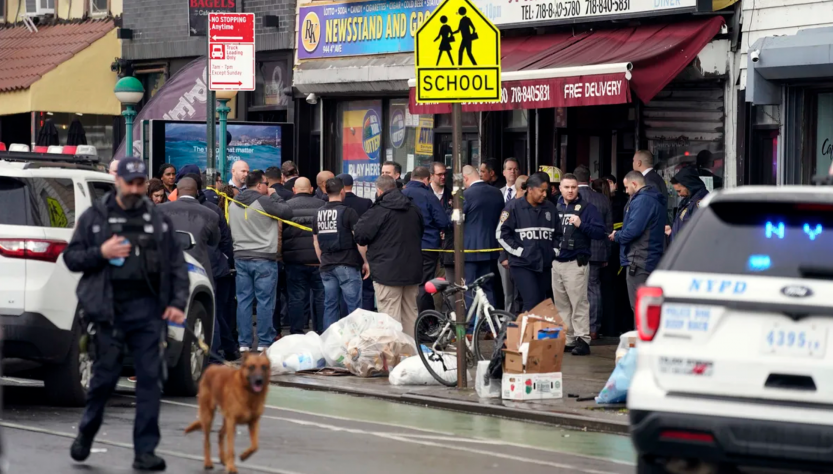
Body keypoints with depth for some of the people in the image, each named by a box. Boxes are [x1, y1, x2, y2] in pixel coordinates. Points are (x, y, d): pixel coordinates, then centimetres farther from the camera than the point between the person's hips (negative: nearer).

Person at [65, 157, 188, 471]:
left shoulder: (158, 220, 10)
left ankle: (145, 451, 3)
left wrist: (178, 302, -2)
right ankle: (86, 433, 29)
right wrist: (101, 253, -12)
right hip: (109, 310, -2)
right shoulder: (94, 217, 5)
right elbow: (71, 257, 6)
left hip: (147, 310, 2)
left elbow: (177, 265, 10)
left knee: (150, 379, -2)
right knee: (105, 375, 4)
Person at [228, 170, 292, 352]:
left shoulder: (233, 205, 10)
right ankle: (264, 342, 1)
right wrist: (274, 196, -1)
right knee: (265, 302, 0)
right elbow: (287, 212, -13)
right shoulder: (264, 202, -13)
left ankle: (244, 343, 8)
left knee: (243, 301, 8)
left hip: (241, 258, 6)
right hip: (264, 258, -6)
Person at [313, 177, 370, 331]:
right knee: (353, 305, -2)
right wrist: (365, 261, -2)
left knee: (330, 305, 10)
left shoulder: (318, 214, 8)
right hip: (347, 265, -6)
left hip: (327, 266, 6)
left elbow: (316, 241, 15)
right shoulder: (348, 212, -10)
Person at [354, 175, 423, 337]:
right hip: (412, 270, 7)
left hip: (388, 272, -7)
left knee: (390, 317, -6)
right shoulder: (414, 209, 10)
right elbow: (420, 233, 24)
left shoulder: (377, 211, -13)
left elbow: (359, 235, -13)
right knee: (411, 314, 15)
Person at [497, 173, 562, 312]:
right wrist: (520, 251, -8)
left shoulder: (550, 208, 9)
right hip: (522, 264, -5)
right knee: (532, 302, -16)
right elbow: (502, 234, -4)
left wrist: (554, 251, 7)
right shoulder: (514, 206, -4)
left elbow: (558, 234, 19)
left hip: (545, 264, 5)